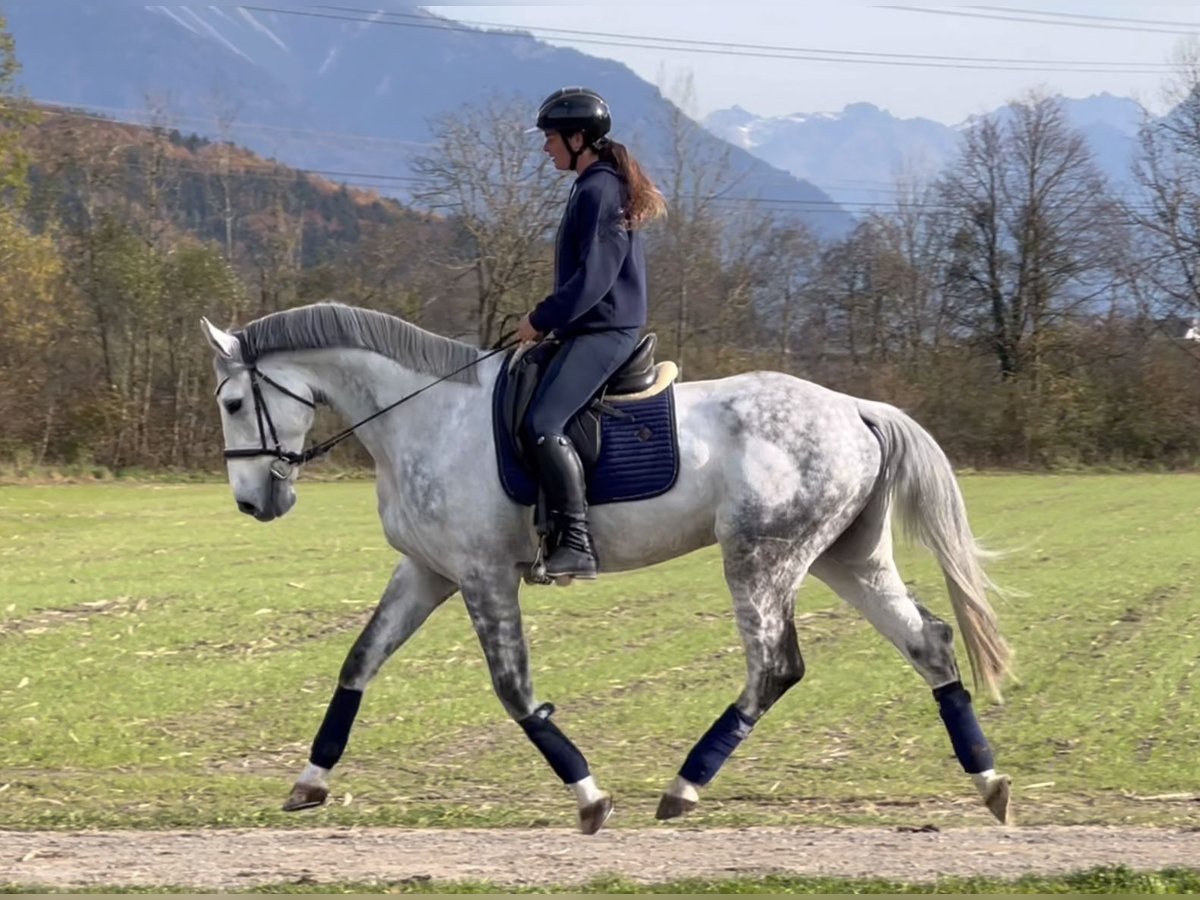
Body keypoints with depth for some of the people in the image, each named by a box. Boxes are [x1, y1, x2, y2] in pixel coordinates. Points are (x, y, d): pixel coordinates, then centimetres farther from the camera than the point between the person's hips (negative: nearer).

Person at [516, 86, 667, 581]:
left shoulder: (600, 191, -14)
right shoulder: (595, 187, 18)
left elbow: (591, 279, -21)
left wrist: (541, 319, -13)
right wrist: (548, 318, 16)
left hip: (603, 331, -11)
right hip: (595, 328, 11)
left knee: (543, 422, -23)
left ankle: (577, 544, -25)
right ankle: (553, 527, 15)